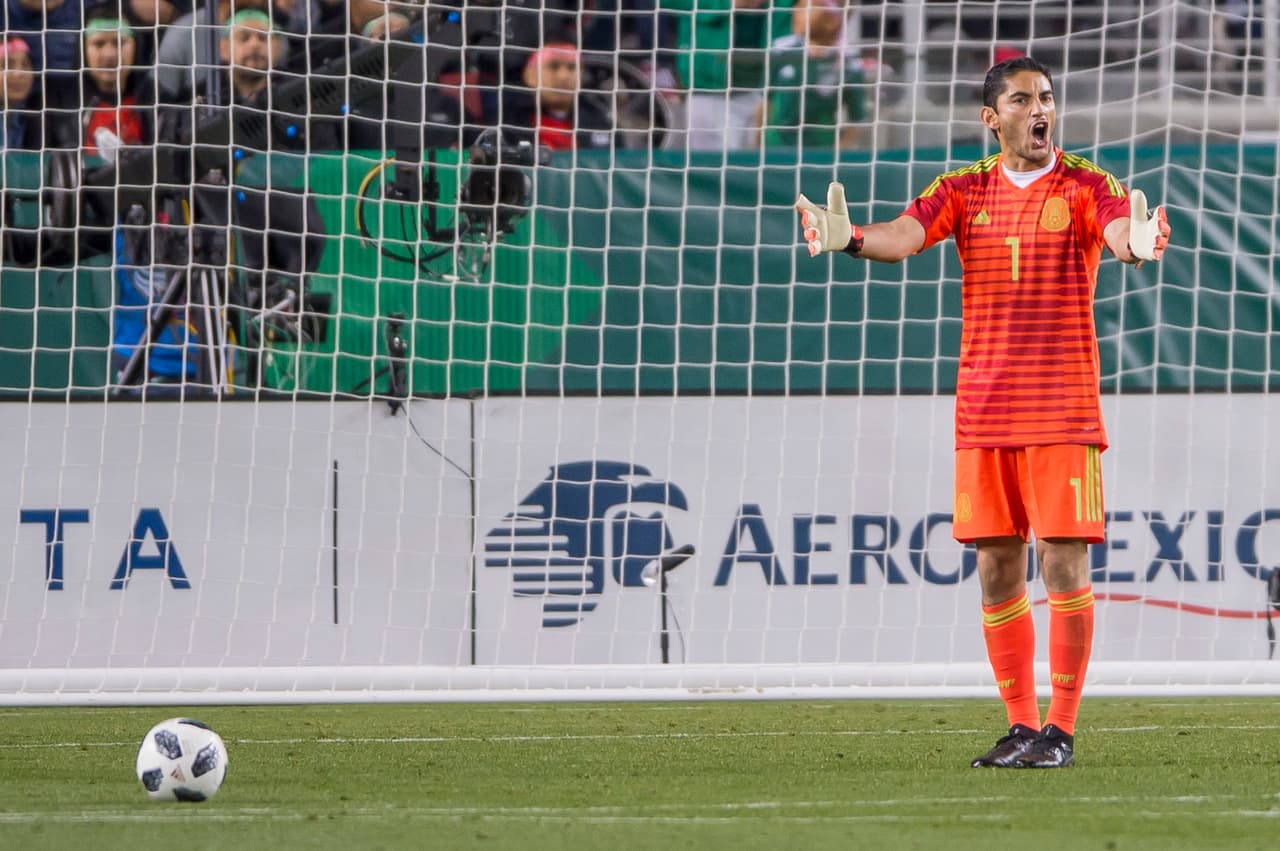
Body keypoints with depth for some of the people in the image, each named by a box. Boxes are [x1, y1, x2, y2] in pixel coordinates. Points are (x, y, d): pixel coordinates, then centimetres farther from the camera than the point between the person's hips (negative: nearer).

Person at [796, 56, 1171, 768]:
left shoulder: (1086, 187, -1)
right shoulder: (965, 190, 7)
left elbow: (1119, 230, -20)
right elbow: (905, 236, -8)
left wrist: (1137, 245, -45)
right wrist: (850, 239, -30)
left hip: (1062, 408, -3)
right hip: (984, 409, 3)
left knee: (1063, 559, -6)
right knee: (998, 568, 5)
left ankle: (1061, 729, 0)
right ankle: (1022, 727, 14)